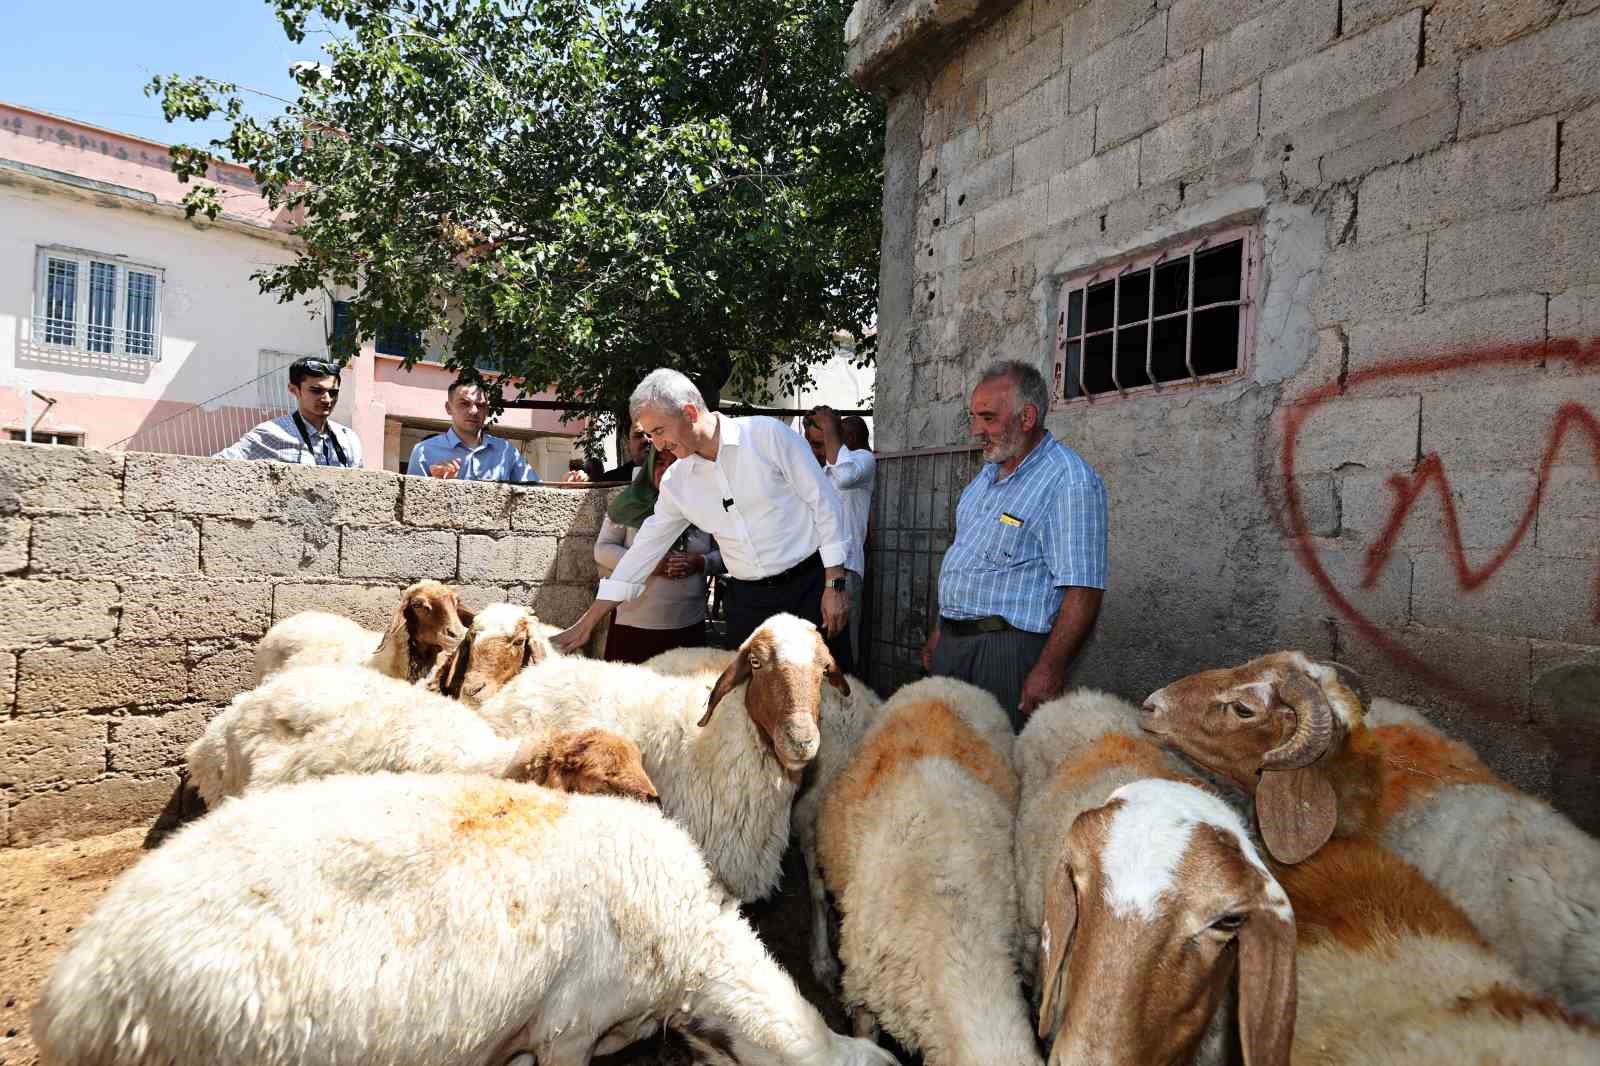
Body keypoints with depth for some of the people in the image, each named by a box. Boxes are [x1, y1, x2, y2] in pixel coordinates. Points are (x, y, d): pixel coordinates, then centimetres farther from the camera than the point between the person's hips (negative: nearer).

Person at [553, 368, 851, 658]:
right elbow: (646, 548, 10)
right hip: (747, 598, 4)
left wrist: (834, 585, -10)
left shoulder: (768, 434, -10)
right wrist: (586, 624, 10)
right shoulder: (676, 482, 4)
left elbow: (825, 503, -7)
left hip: (809, 584, -4)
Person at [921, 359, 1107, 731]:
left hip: (1008, 649, -8)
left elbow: (1083, 589, -20)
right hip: (953, 643, 9)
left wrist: (1050, 669, -24)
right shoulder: (989, 471, 15)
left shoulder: (1070, 481, -15)